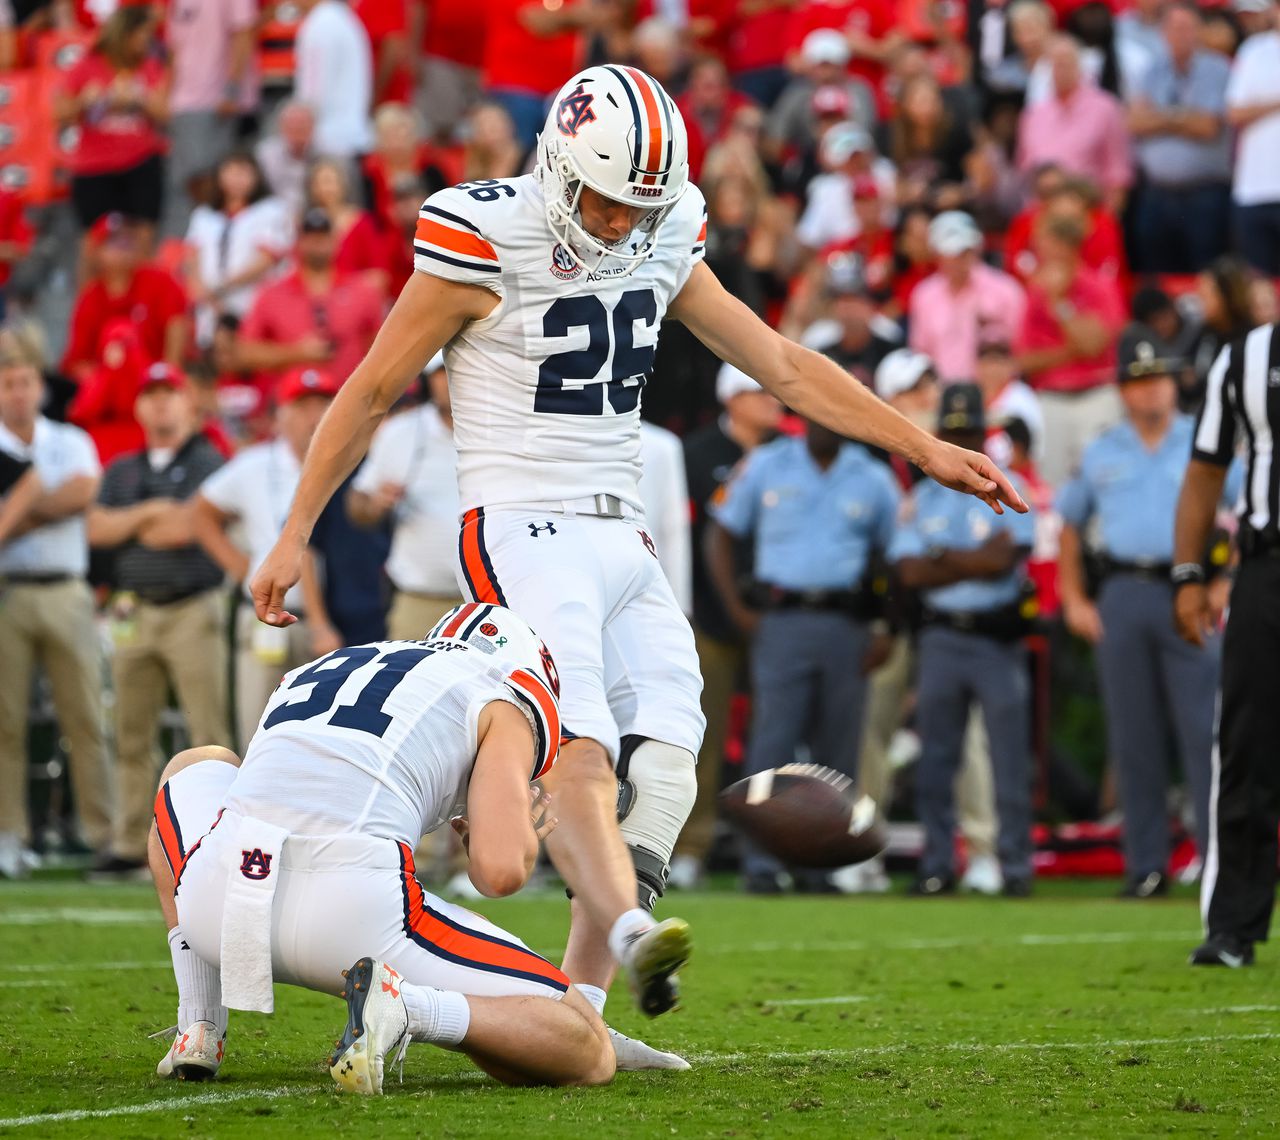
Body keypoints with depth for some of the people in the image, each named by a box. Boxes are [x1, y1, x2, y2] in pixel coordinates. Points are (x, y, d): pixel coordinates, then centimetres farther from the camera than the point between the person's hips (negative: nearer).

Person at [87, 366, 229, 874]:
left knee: (211, 731, -10)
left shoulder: (210, 464, 2)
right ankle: (131, 846, 10)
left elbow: (195, 525, -12)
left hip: (194, 610, -5)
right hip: (134, 612, 5)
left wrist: (130, 529, 1)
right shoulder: (122, 471, 19)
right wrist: (151, 513, -8)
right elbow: (97, 528, 4)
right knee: (132, 736, 5)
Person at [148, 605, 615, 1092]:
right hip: (352, 916, -5)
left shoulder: (317, 671, 32)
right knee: (588, 1053, 10)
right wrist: (526, 829, 24)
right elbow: (500, 870, 1)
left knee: (196, 769, 42)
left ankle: (198, 1030, 24)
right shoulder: (505, 703, 15)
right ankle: (405, 1007, -17)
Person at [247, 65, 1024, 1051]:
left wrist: (927, 449, 13)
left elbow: (785, 366, 16)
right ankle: (630, 932, -46)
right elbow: (373, 390, -2)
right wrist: (294, 537, -1)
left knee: (662, 765, -5)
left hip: (622, 543, 7)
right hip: (524, 534, -7)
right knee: (577, 757, -25)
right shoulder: (486, 242, -10)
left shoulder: (663, 246, 8)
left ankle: (576, 1006, -7)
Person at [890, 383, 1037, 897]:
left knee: (1009, 759, -5)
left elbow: (1004, 559, -12)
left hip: (999, 638, -3)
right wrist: (974, 562, -9)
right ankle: (937, 864, 10)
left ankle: (1015, 863, -1)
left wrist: (941, 557, -5)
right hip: (942, 638, 3)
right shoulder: (922, 500, 11)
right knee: (935, 760, 3)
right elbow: (910, 573, -1)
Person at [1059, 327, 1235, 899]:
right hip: (1123, 597, 3)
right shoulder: (1100, 454, 14)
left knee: (1203, 732, -9)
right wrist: (1073, 600, 14)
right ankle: (1145, 866, 8)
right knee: (1133, 738, 3)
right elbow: (1070, 524, 22)